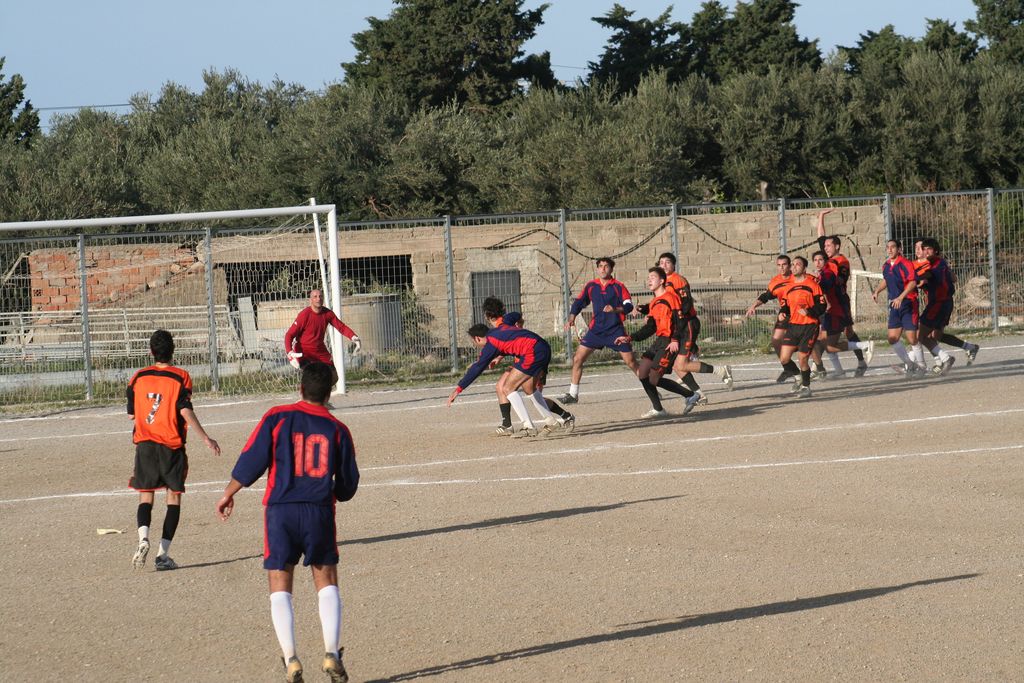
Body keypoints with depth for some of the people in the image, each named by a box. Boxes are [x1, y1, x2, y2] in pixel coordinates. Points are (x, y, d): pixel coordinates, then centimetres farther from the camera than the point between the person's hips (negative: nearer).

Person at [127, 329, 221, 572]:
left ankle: (143, 537, -20)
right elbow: (186, 412, -14)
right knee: (174, 497, 7)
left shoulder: (138, 378, 3)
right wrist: (205, 438, -10)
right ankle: (163, 554, -1)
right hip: (172, 445, -2)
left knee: (145, 497, 9)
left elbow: (132, 413, 8)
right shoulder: (180, 377, -6)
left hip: (144, 443, 2)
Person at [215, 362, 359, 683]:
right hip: (320, 511, 1)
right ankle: (331, 654, -3)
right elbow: (347, 487, 9)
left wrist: (228, 495, 12)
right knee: (327, 583, 12)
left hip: (280, 510, -1)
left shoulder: (277, 418, -1)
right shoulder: (337, 430, 5)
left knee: (280, 587, 6)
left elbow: (250, 463, -2)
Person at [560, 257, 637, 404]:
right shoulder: (591, 286, 6)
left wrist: (615, 309, -29)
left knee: (630, 362, -4)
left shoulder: (618, 286, -4)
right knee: (578, 359, -3)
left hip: (616, 330, -3)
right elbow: (579, 302, 13)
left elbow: (629, 306, -11)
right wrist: (571, 318, -1)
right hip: (596, 329, 3)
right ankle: (573, 394, 7)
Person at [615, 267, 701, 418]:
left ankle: (690, 396, 1)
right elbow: (650, 328, 19)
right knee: (642, 373, 0)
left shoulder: (670, 297, -10)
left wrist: (675, 340, -27)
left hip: (670, 343, -9)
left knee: (654, 379, -10)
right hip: (659, 341, 9)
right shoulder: (654, 303, 18)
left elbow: (680, 320, -17)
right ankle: (658, 409, 9)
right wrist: (630, 338, 12)